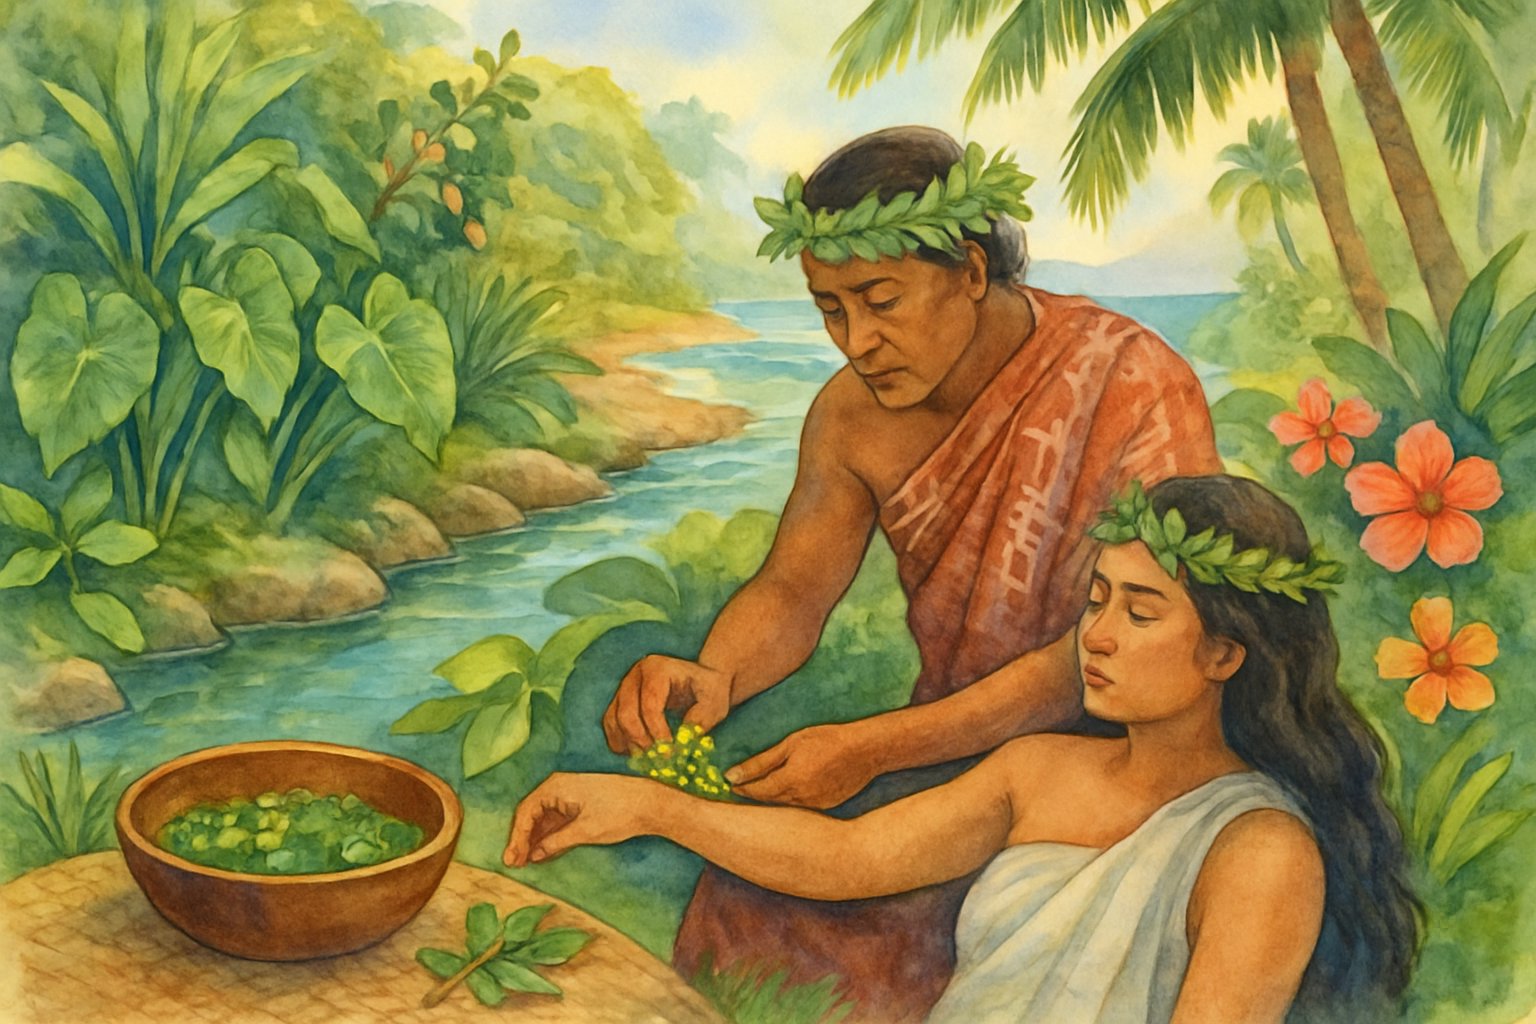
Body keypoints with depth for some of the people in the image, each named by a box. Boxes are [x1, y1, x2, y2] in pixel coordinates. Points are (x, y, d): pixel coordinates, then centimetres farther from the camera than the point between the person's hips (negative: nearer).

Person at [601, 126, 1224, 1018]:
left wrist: (874, 748, -30)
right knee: (756, 883, -14)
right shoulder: (855, 411, -3)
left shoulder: (1137, 388, -21)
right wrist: (712, 677, -24)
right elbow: (792, 590, 0)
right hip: (957, 741, 5)